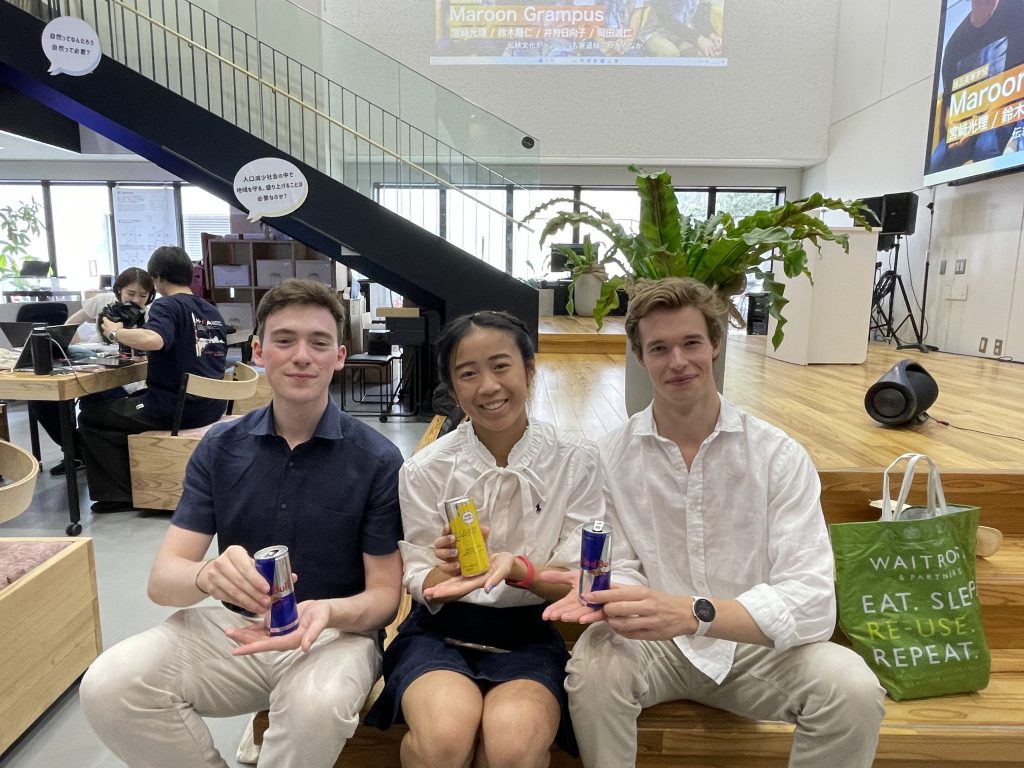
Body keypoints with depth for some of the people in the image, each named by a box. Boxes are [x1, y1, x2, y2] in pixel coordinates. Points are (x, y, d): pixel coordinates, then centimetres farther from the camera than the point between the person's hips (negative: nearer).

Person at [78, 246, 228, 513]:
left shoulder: (167, 305, -12)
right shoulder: (212, 311, 11)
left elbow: (153, 340, -33)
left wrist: (115, 332, -15)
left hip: (177, 410, -8)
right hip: (211, 406, 9)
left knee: (91, 416, 8)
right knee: (130, 401, 33)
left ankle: (119, 495, 10)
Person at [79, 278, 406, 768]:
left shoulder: (377, 459, -11)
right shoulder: (219, 448, -2)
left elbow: (384, 594, -8)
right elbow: (162, 580, -7)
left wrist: (328, 613, -31)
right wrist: (207, 576, -32)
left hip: (337, 633, -3)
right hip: (234, 626, 4)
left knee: (317, 705, -36)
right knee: (107, 686, -21)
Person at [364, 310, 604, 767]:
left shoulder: (575, 462, -7)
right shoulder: (424, 470, -7)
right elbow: (422, 587, 0)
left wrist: (519, 569, -25)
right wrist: (446, 573, -24)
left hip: (528, 635, 1)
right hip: (441, 631, 0)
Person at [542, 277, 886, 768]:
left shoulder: (780, 456, -11)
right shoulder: (609, 457, -7)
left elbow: (810, 600, -19)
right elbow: (623, 567, -3)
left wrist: (693, 613, -35)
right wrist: (609, 595, -28)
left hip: (758, 645, 1)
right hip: (654, 643, 0)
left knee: (853, 689, -26)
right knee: (592, 673, -30)